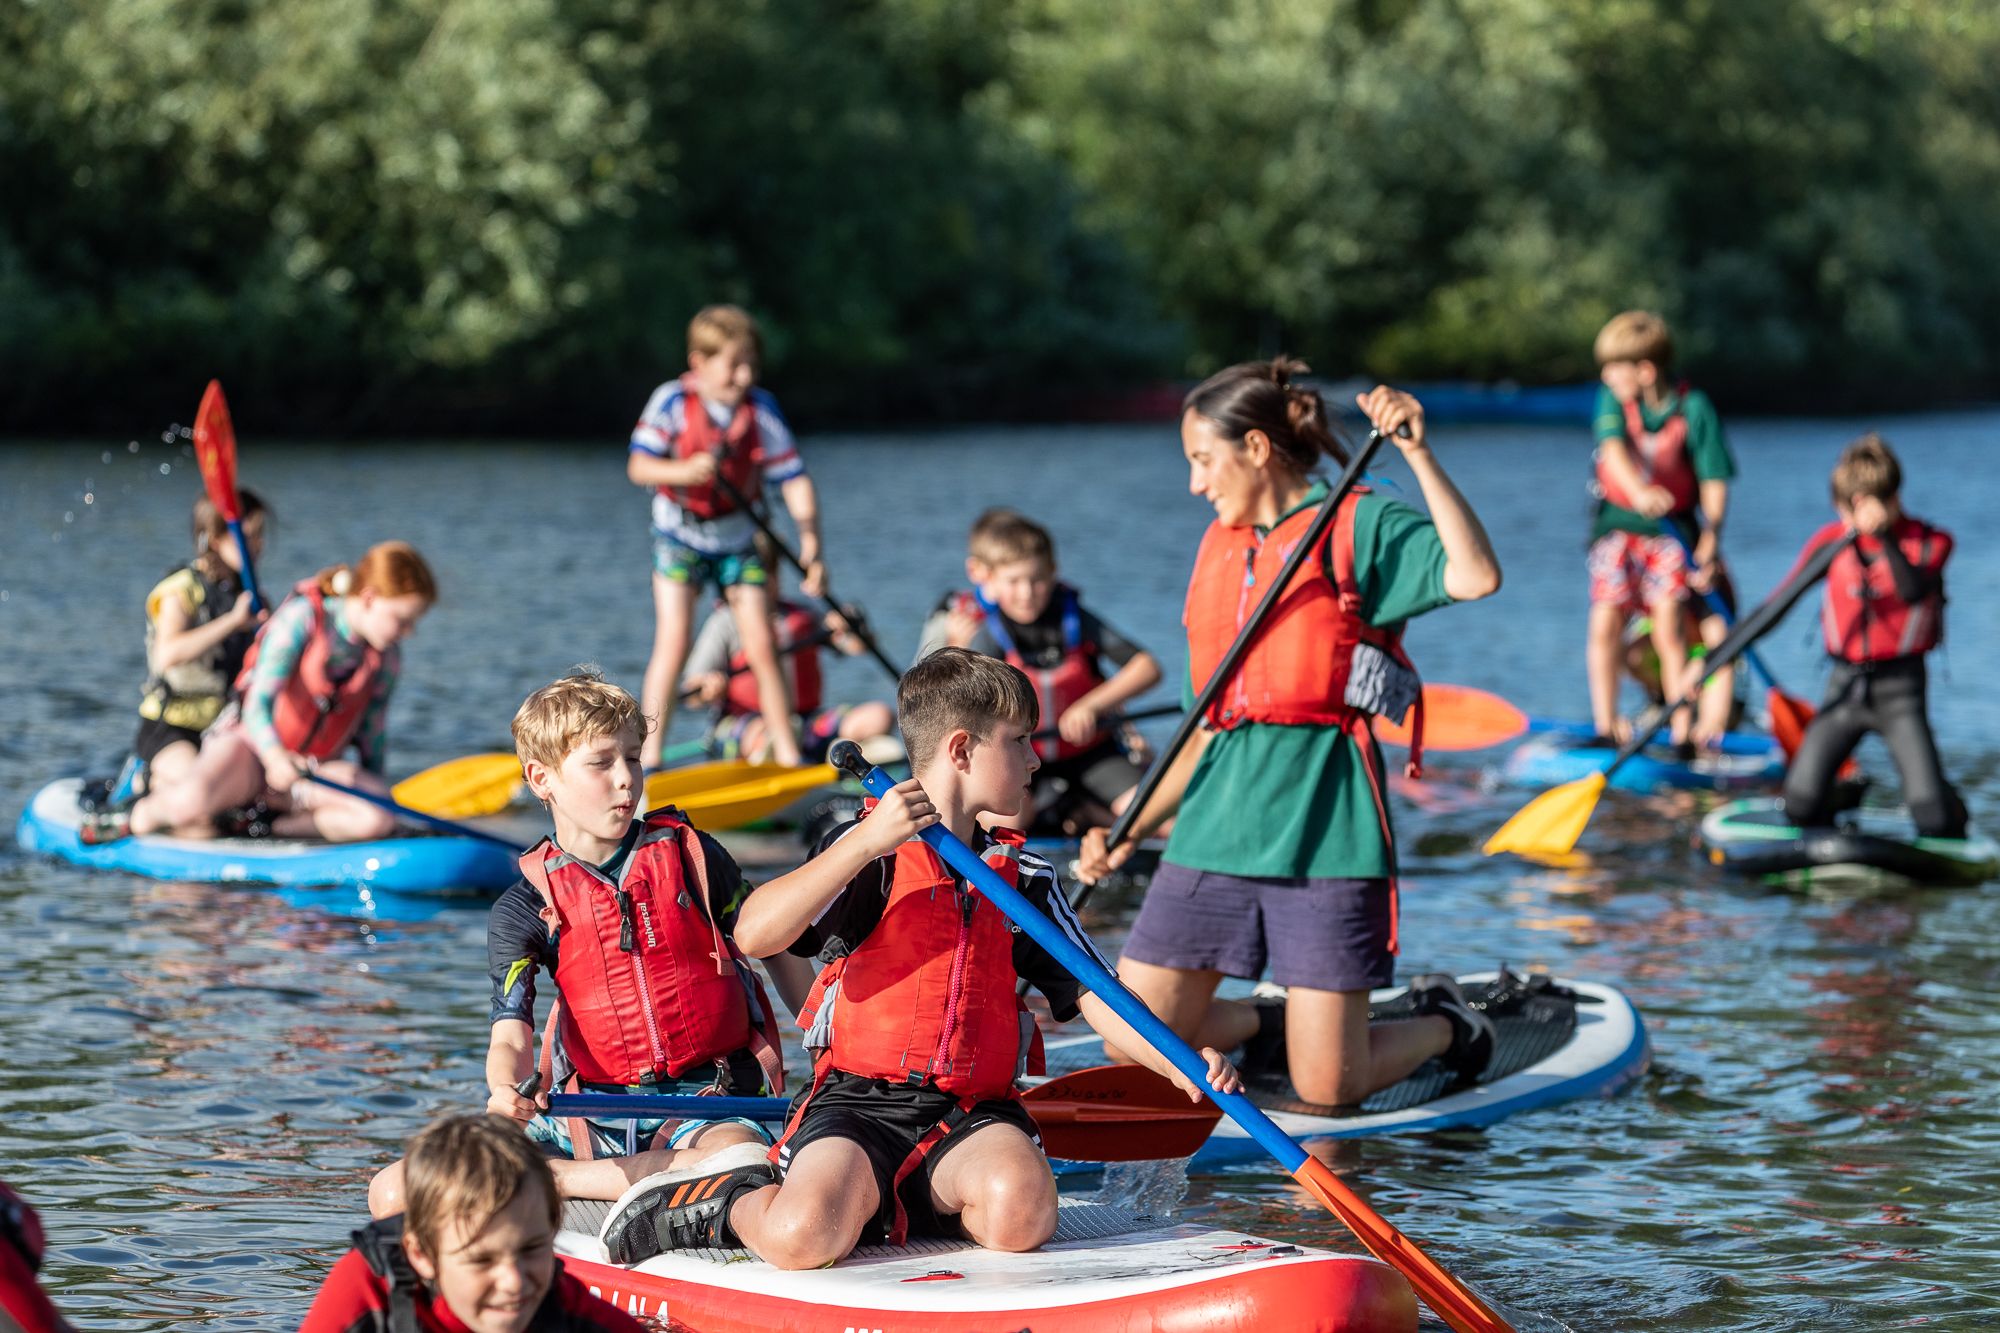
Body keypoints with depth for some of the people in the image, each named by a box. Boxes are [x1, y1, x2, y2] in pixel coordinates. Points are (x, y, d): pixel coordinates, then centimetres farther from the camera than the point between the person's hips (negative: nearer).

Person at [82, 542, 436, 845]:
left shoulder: (387, 656, 1)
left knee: (377, 821, -28)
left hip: (312, 766, 5)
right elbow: (258, 706, -24)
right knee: (190, 803, -38)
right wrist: (276, 758, -42)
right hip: (249, 742, -5)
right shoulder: (302, 618, -15)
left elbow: (372, 734, 13)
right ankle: (140, 817, -3)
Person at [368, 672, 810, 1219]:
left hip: (707, 1101, 0)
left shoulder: (687, 854, 3)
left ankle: (552, 1181, -20)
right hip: (591, 1109, 0)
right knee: (393, 1195, -15)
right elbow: (510, 1036, -11)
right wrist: (507, 1092, -35)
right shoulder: (523, 910, 1)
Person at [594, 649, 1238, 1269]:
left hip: (971, 1113, 4)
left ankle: (908, 1203, 0)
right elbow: (753, 934, -16)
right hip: (857, 1103, -4)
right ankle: (736, 1199, 5)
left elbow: (1091, 993, 12)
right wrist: (866, 842, -24)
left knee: (1022, 1214, -31)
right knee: (803, 1240, -31)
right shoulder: (871, 850, -1)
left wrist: (1179, 1066, -5)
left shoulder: (1024, 878, 15)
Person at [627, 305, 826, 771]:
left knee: (761, 646, -3)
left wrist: (810, 539, -22)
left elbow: (794, 479, -11)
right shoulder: (672, 401, -15)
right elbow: (638, 466, -16)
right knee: (673, 642, -12)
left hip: (737, 539, 2)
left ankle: (787, 755, 7)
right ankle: (649, 757, -9)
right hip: (680, 537, -2)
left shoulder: (762, 409, -11)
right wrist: (682, 472, -36)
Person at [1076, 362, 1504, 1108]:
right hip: (1217, 824, 6)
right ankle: (1265, 1023, 31)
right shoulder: (1220, 548, 19)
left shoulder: (1360, 525, -1)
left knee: (1327, 1089, -6)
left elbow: (1476, 576, -21)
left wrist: (1417, 454, -24)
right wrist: (1129, 833, 12)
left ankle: (1441, 1024, 25)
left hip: (1322, 824, -6)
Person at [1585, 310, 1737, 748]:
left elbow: (1713, 480, -10)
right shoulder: (1612, 399, -4)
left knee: (1669, 630, -8)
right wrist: (1640, 492, -40)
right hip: (1617, 525, 2)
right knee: (1606, 622, -6)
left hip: (1671, 530, -2)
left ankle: (1682, 727, -3)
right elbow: (1614, 448, -21)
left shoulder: (1694, 409, -10)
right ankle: (1605, 723, 2)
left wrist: (1710, 538, -21)